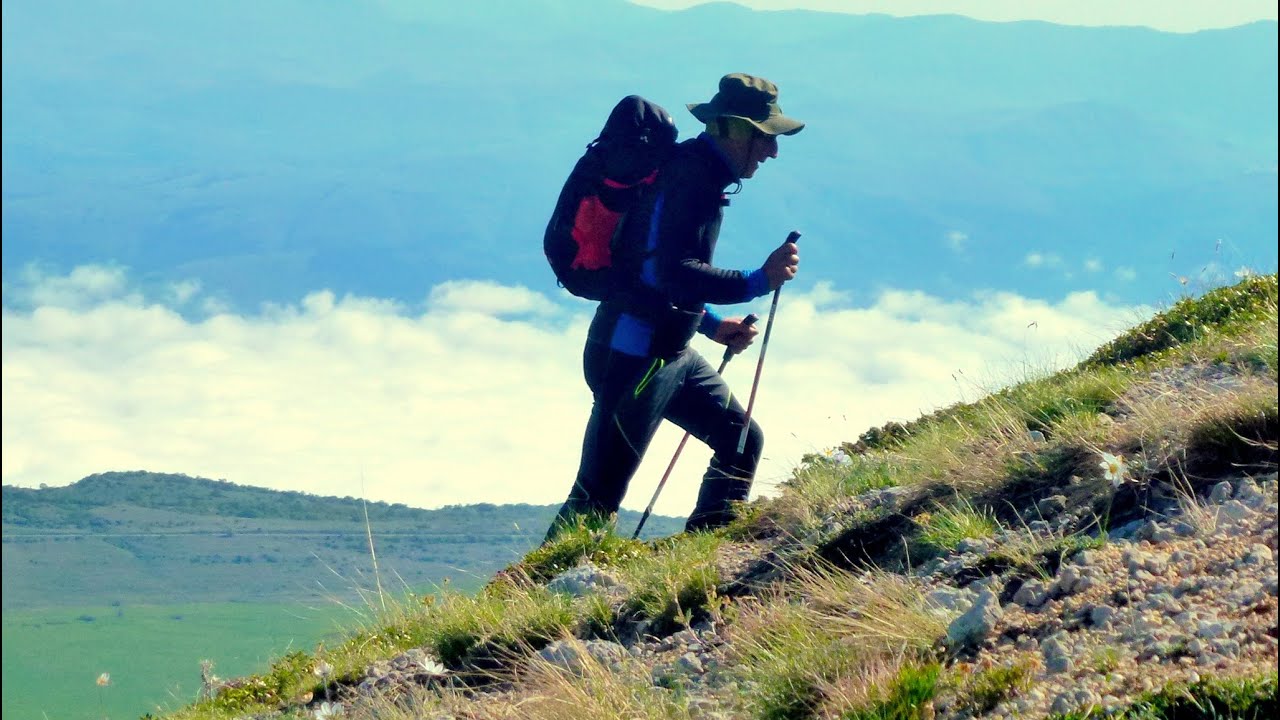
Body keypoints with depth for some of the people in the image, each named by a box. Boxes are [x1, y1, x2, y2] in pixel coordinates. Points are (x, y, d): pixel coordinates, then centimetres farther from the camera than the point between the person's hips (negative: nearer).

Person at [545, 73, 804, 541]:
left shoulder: (703, 175, 13)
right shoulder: (691, 176, -18)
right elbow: (674, 274, -29)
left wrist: (711, 325, 15)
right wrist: (756, 282, -29)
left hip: (672, 354, 10)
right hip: (633, 356, -10)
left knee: (742, 440, 13)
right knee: (598, 496, -7)